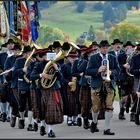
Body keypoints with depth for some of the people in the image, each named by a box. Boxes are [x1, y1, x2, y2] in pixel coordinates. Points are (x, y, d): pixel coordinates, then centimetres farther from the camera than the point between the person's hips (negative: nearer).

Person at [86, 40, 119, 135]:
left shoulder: (113, 58, 12)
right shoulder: (93, 58, 4)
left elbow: (117, 70, 10)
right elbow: (88, 71, -2)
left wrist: (111, 72, -11)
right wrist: (98, 70, -18)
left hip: (109, 84, 2)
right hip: (97, 85, -2)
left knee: (109, 107, -5)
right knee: (96, 107, 3)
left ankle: (107, 129, 1)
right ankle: (94, 122, 32)